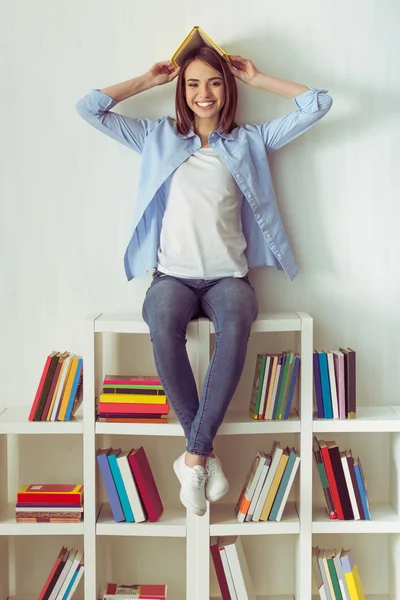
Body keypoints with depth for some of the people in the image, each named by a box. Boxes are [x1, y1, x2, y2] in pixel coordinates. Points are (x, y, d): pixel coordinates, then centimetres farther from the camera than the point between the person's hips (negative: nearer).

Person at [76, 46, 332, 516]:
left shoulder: (250, 140, 17)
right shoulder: (158, 137, 18)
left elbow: (317, 104, 13)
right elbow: (89, 108, 16)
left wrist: (255, 78, 17)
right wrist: (148, 81, 20)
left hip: (228, 275, 0)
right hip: (173, 274, 0)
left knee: (236, 326, -37)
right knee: (164, 328, -37)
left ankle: (193, 457, -28)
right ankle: (205, 453, -23)